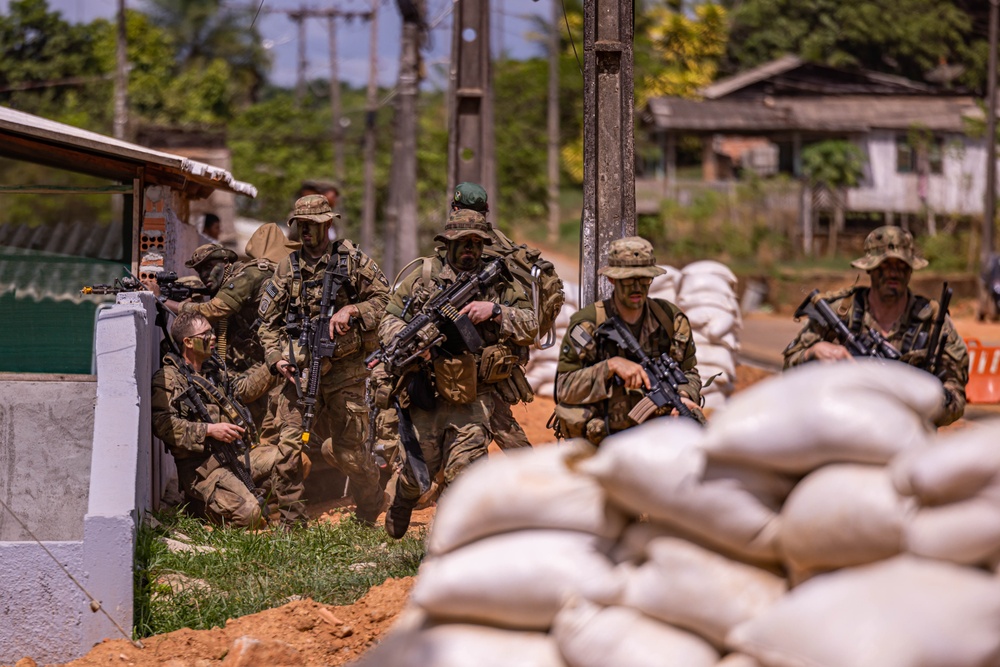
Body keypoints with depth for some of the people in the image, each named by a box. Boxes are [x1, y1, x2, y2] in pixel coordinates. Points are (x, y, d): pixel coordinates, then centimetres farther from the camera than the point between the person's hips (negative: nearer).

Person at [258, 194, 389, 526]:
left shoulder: (353, 260, 2)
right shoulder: (288, 268, 10)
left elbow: (384, 299, 0)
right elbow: (268, 320, 13)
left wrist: (351, 311, -16)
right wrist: (276, 359, -2)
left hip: (344, 370, -2)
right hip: (298, 370, 3)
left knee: (348, 450, 0)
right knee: (289, 443, -9)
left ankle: (369, 517, 22)